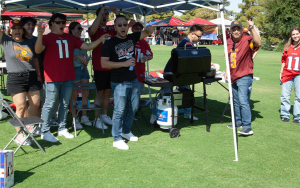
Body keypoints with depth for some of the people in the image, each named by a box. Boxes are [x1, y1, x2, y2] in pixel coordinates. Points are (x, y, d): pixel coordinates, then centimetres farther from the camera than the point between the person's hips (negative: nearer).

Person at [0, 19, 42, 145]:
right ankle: (19, 134, 5)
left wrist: (38, 74, 17)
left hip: (32, 77, 4)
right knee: (21, 107, -8)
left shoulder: (29, 43, 11)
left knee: (35, 104, 8)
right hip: (15, 79, -4)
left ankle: (29, 126, 32)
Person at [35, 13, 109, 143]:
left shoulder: (71, 38, 13)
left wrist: (100, 40, -3)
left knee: (65, 104, 13)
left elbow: (87, 47, 11)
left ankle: (62, 129, 25)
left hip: (68, 77, 6)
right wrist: (40, 35, -37)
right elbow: (38, 50, -21)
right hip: (52, 78, -6)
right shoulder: (47, 38, -3)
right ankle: (45, 132, 7)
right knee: (49, 105, -2)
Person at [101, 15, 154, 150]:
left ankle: (126, 131, 35)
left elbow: (149, 31, 5)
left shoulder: (132, 38, 5)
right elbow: (104, 63, -15)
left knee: (133, 107, 16)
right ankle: (117, 139, 8)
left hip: (133, 80, 6)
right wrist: (124, 64, -20)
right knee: (119, 110, -3)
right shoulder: (109, 44, -11)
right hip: (119, 82, -6)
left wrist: (148, 27, -20)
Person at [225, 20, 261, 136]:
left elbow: (258, 43, -35)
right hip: (233, 77, 8)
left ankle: (247, 127, -16)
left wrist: (252, 29, -42)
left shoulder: (247, 40, -12)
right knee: (236, 101, 18)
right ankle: (238, 122, 33)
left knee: (243, 101, -17)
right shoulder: (229, 42, 9)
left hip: (244, 76, -8)